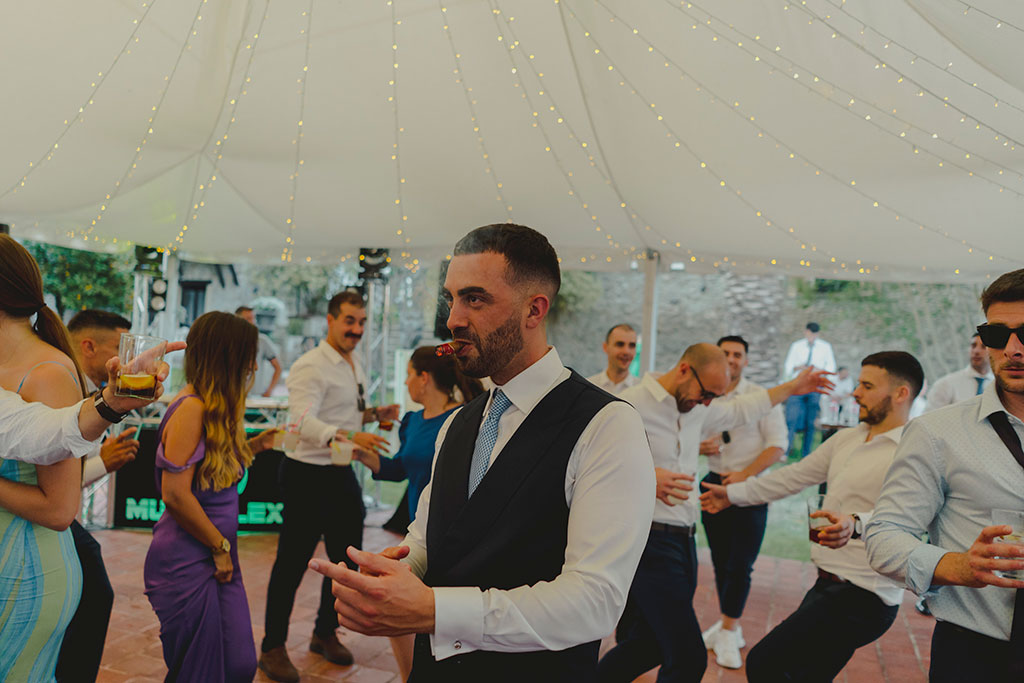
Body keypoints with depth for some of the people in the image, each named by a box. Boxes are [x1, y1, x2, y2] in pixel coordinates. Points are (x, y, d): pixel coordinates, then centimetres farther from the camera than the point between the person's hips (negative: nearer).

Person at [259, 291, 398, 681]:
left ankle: (325, 633, 35)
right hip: (308, 475, -8)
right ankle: (273, 648, 19)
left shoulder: (356, 366, 13)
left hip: (343, 475, 8)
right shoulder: (310, 367, -15)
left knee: (347, 558, 15)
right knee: (293, 562, 3)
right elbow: (303, 422, -28)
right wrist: (349, 437, -42)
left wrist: (373, 414, 3)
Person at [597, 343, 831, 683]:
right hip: (651, 542, -8)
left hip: (683, 540, 9)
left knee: (650, 644, 14)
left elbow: (738, 410, 30)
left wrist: (792, 387, 33)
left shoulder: (696, 408, 12)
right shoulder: (629, 405, -15)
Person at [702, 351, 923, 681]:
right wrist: (732, 493, 22)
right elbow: (795, 475, 20)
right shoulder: (847, 438, 12)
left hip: (861, 598, -8)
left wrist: (854, 524, -52)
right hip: (829, 585, 9)